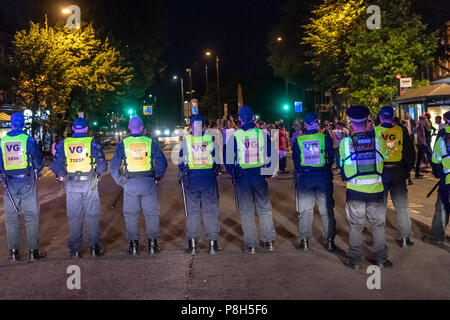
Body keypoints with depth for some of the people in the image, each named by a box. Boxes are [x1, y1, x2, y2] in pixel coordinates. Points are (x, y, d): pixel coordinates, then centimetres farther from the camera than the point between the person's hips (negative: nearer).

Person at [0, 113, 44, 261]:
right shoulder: (28, 140, -7)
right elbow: (38, 162, -3)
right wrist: (36, 171, 16)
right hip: (27, 182, -3)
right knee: (31, 217, 3)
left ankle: (13, 252, 11)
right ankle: (33, 251, 3)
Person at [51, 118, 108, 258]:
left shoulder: (63, 144, 1)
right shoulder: (93, 143, -4)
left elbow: (55, 166, -2)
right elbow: (103, 166, -8)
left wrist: (63, 175, 15)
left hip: (71, 185, 1)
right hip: (90, 183, -1)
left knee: (74, 217, 9)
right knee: (92, 216, 8)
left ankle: (74, 250, 12)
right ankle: (95, 247, 10)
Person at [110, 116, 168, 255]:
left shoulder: (123, 144, 0)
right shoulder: (150, 142, 0)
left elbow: (113, 165, -1)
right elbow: (162, 162, 0)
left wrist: (119, 180, 8)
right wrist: (158, 177, 12)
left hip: (130, 183, 0)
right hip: (148, 182, 0)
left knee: (130, 214, 10)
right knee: (152, 213, 9)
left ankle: (133, 245, 11)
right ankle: (152, 244, 9)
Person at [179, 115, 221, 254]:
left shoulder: (186, 140, -1)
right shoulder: (211, 138, -1)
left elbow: (181, 161, 3)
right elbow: (217, 158, 4)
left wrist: (182, 175, 16)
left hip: (191, 178, 0)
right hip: (209, 176, 0)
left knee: (192, 210, 8)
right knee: (211, 210, 7)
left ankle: (192, 244, 8)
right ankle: (212, 243, 8)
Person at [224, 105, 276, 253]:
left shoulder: (234, 136, -5)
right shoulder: (262, 134, -2)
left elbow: (228, 158, -3)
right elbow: (271, 155, 2)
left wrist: (233, 174, 11)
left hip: (242, 177, -1)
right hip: (260, 175, 1)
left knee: (246, 212, 7)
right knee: (265, 209, 12)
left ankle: (250, 244, 8)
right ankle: (269, 241, 12)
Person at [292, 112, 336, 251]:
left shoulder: (298, 140, -3)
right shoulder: (325, 137, -5)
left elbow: (295, 161, 3)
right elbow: (331, 157, 0)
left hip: (304, 177, 1)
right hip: (323, 177, 0)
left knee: (305, 210, 8)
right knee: (327, 209, 8)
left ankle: (304, 241, 9)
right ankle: (330, 240, 10)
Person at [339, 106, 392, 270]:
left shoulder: (345, 142, -9)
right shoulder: (378, 140, -6)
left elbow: (342, 166, 3)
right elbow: (383, 160, 9)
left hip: (354, 190, -1)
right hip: (376, 190, 1)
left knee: (355, 226, 11)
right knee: (378, 225, 13)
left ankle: (355, 260, 16)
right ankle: (381, 259, 21)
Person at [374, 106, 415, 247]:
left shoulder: (373, 132, -4)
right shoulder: (402, 131, -2)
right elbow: (410, 152, 2)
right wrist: (408, 169, 13)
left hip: (379, 172, 0)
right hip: (398, 172, 1)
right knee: (402, 206, 8)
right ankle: (405, 238, 9)